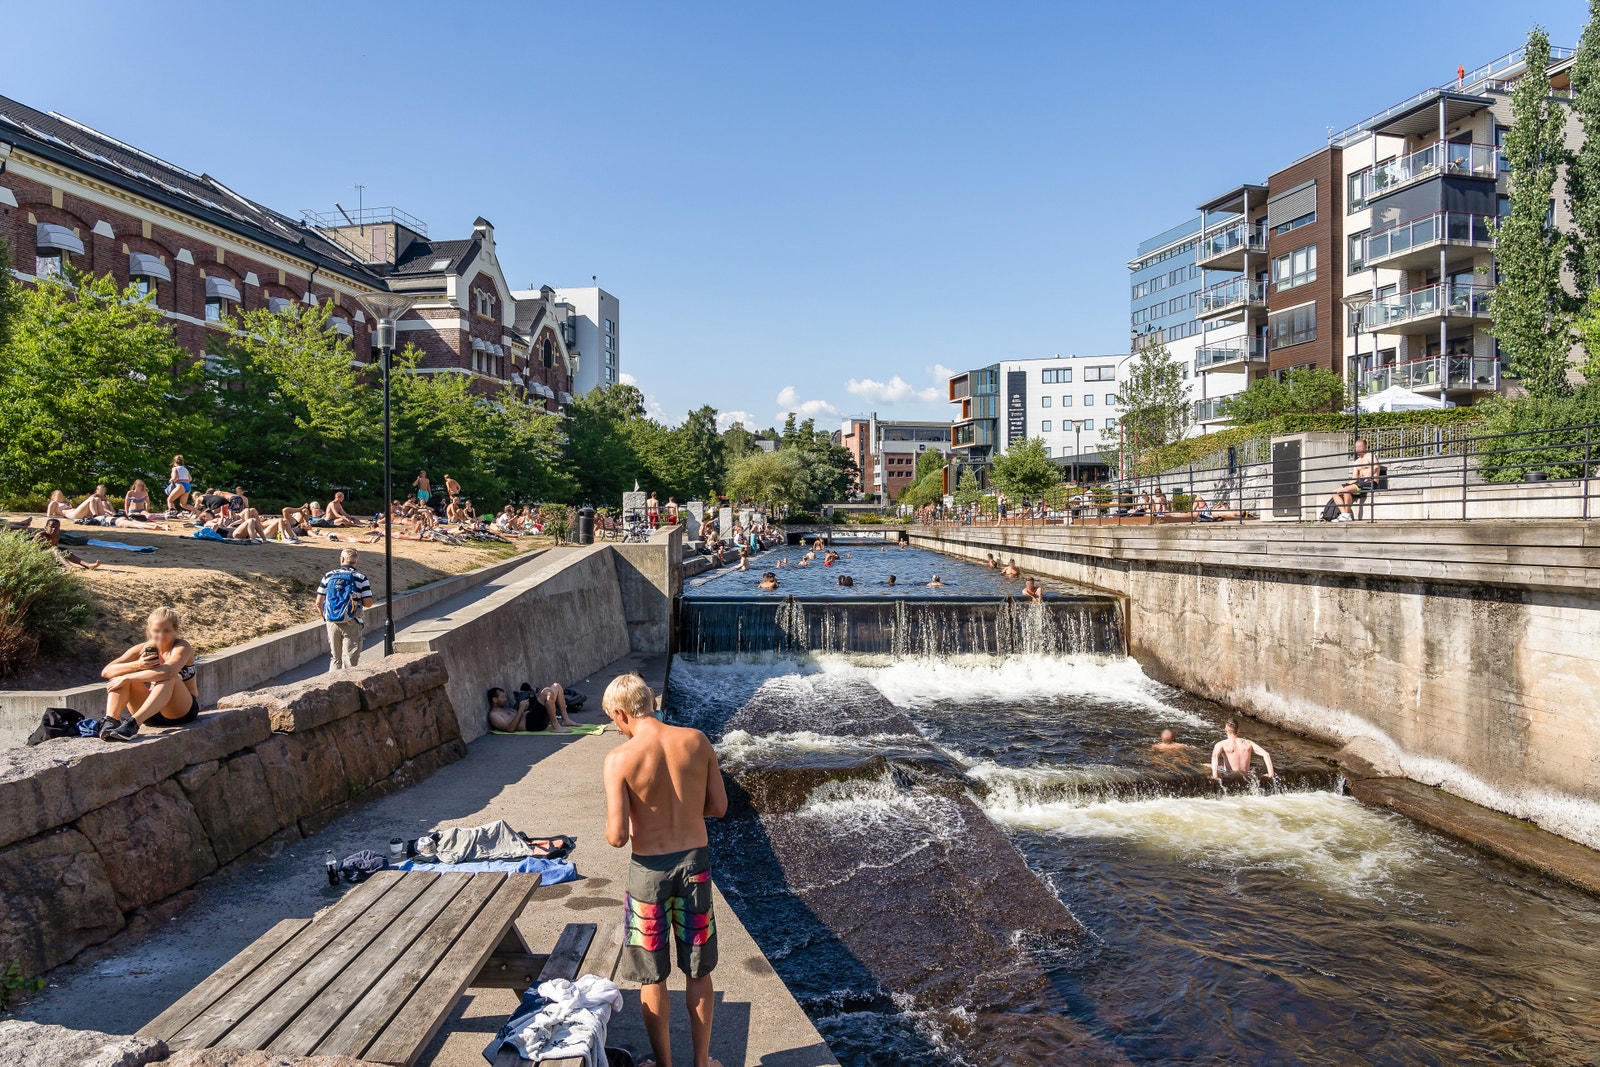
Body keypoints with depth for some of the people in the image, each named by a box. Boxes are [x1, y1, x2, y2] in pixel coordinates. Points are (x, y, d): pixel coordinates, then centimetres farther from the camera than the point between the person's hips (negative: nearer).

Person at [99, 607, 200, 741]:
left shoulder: (182, 647, -12)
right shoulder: (143, 649, 2)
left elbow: (167, 672, -34)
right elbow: (106, 671, -10)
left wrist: (127, 678, -31)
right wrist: (137, 665, -27)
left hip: (182, 711, -5)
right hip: (150, 712, 5)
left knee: (168, 678, -34)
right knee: (121, 674, -12)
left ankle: (133, 724, -48)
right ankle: (110, 721, -33)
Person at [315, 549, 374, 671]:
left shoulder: (328, 576, 3)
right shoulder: (360, 578, -6)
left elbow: (319, 602, 3)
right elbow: (368, 603, -10)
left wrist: (325, 617, 18)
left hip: (332, 623, 3)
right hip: (351, 624, -3)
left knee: (334, 658, 15)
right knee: (350, 660, 3)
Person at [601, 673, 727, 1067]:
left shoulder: (620, 758, -18)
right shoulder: (697, 741, -8)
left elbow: (617, 837, -18)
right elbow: (719, 806, 0)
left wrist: (614, 830, 4)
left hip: (650, 869, -3)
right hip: (695, 860, 3)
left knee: (652, 977, 17)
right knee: (698, 972, 20)